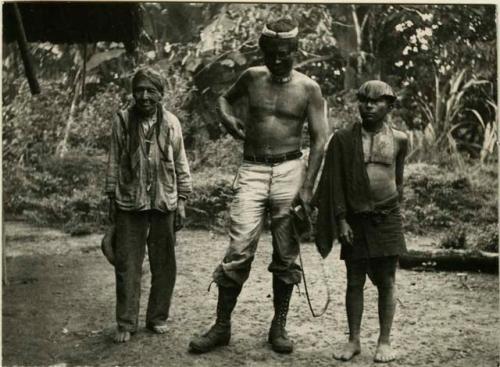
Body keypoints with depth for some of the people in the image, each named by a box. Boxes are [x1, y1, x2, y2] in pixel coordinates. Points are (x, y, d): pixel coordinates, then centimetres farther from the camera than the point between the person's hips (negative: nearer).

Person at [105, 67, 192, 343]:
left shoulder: (170, 123, 1)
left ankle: (158, 318, 24)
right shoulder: (122, 121, 0)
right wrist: (111, 198, 5)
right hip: (129, 204, -1)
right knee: (127, 265, 2)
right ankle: (126, 323, 13)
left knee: (163, 265, 8)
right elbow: (114, 162, 5)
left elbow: (181, 164, 5)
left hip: (164, 204, 1)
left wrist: (181, 201, 2)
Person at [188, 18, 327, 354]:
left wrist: (307, 186, -9)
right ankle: (222, 326, 5)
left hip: (290, 170, -1)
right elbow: (226, 98, 27)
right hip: (252, 170, 1)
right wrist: (227, 117, 3)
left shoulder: (308, 88, 1)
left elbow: (319, 139, -1)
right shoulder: (252, 77, 7)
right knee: (239, 250, -6)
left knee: (286, 254, 5)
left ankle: (279, 326, 19)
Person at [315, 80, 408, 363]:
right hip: (354, 221, 0)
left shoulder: (399, 140, 4)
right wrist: (341, 220, -6)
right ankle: (354, 341, 17)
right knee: (355, 282, 6)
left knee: (387, 282, 4)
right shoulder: (343, 139, 1)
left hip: (387, 220, 0)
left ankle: (385, 342, 15)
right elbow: (336, 182, -1)